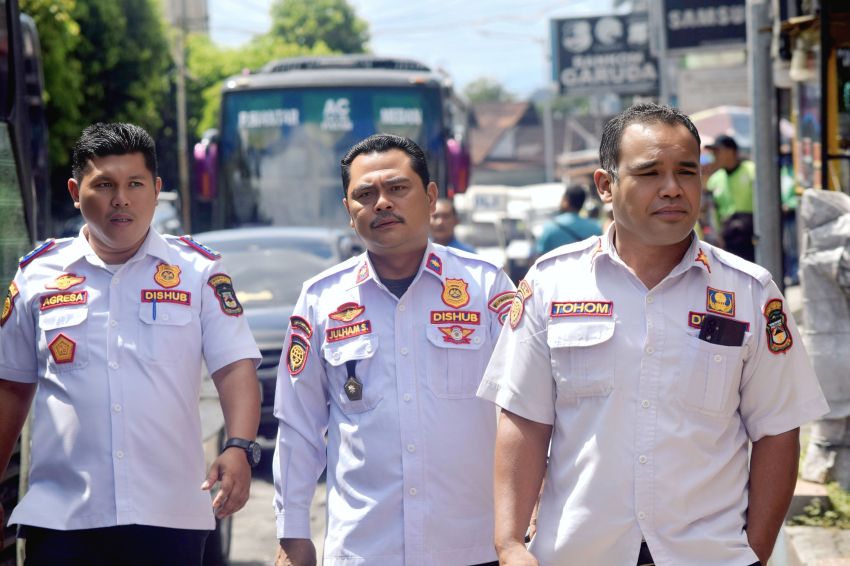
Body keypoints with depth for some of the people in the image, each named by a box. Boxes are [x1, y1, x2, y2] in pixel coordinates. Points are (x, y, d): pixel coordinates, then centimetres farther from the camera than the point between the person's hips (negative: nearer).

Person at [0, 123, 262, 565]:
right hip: (61, 517, 1)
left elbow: (235, 366, -2)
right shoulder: (38, 275, 9)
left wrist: (240, 448, -18)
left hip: (171, 516, -1)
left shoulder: (196, 271, 5)